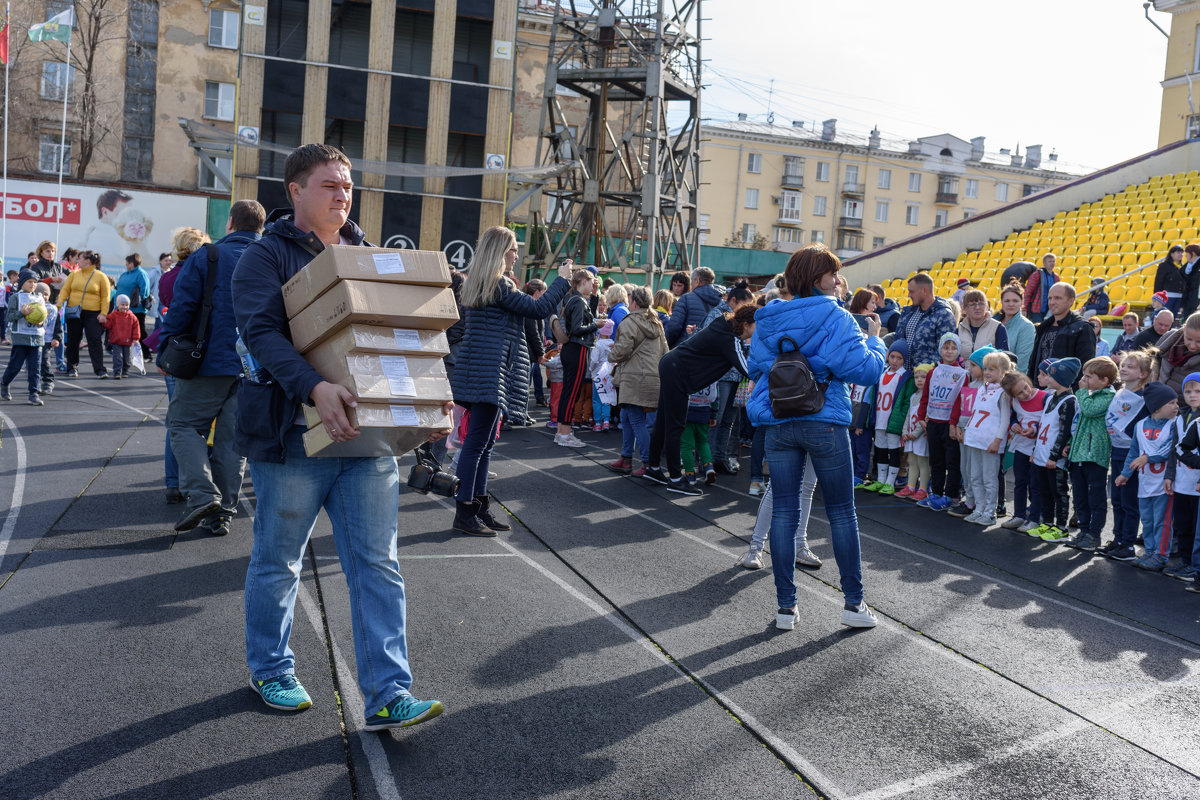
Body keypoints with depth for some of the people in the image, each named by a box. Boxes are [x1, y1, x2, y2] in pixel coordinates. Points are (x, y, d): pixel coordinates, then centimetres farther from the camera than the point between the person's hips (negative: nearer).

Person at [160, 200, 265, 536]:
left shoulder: (205, 257, -4)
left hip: (211, 361, -4)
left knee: (183, 424, 9)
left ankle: (201, 493, -10)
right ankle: (222, 512, 13)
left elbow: (182, 307, -6)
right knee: (233, 436, 10)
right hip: (255, 368, 4)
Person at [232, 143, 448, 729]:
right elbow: (261, 331, -18)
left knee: (376, 565, 2)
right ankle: (270, 670, 33)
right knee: (278, 562, 11)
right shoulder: (266, 256, -3)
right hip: (292, 437, -4)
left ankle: (387, 695, 6)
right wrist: (315, 387, -35)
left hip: (365, 435, 5)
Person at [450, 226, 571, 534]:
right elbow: (539, 309, -11)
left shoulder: (475, 284, 17)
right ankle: (464, 512, -3)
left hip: (480, 372, 10)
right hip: (489, 373, -10)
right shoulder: (498, 286, -13)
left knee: (484, 442, 12)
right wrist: (562, 278, 1)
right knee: (477, 442, -7)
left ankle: (479, 505, 18)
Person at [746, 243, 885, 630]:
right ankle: (853, 602, 16)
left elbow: (754, 368, 17)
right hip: (825, 424, -4)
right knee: (842, 512, 9)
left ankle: (786, 606, 10)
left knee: (783, 512, 7)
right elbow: (865, 369, -12)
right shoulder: (835, 318, -8)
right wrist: (874, 341, 7)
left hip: (778, 424, 4)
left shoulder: (767, 320, 7)